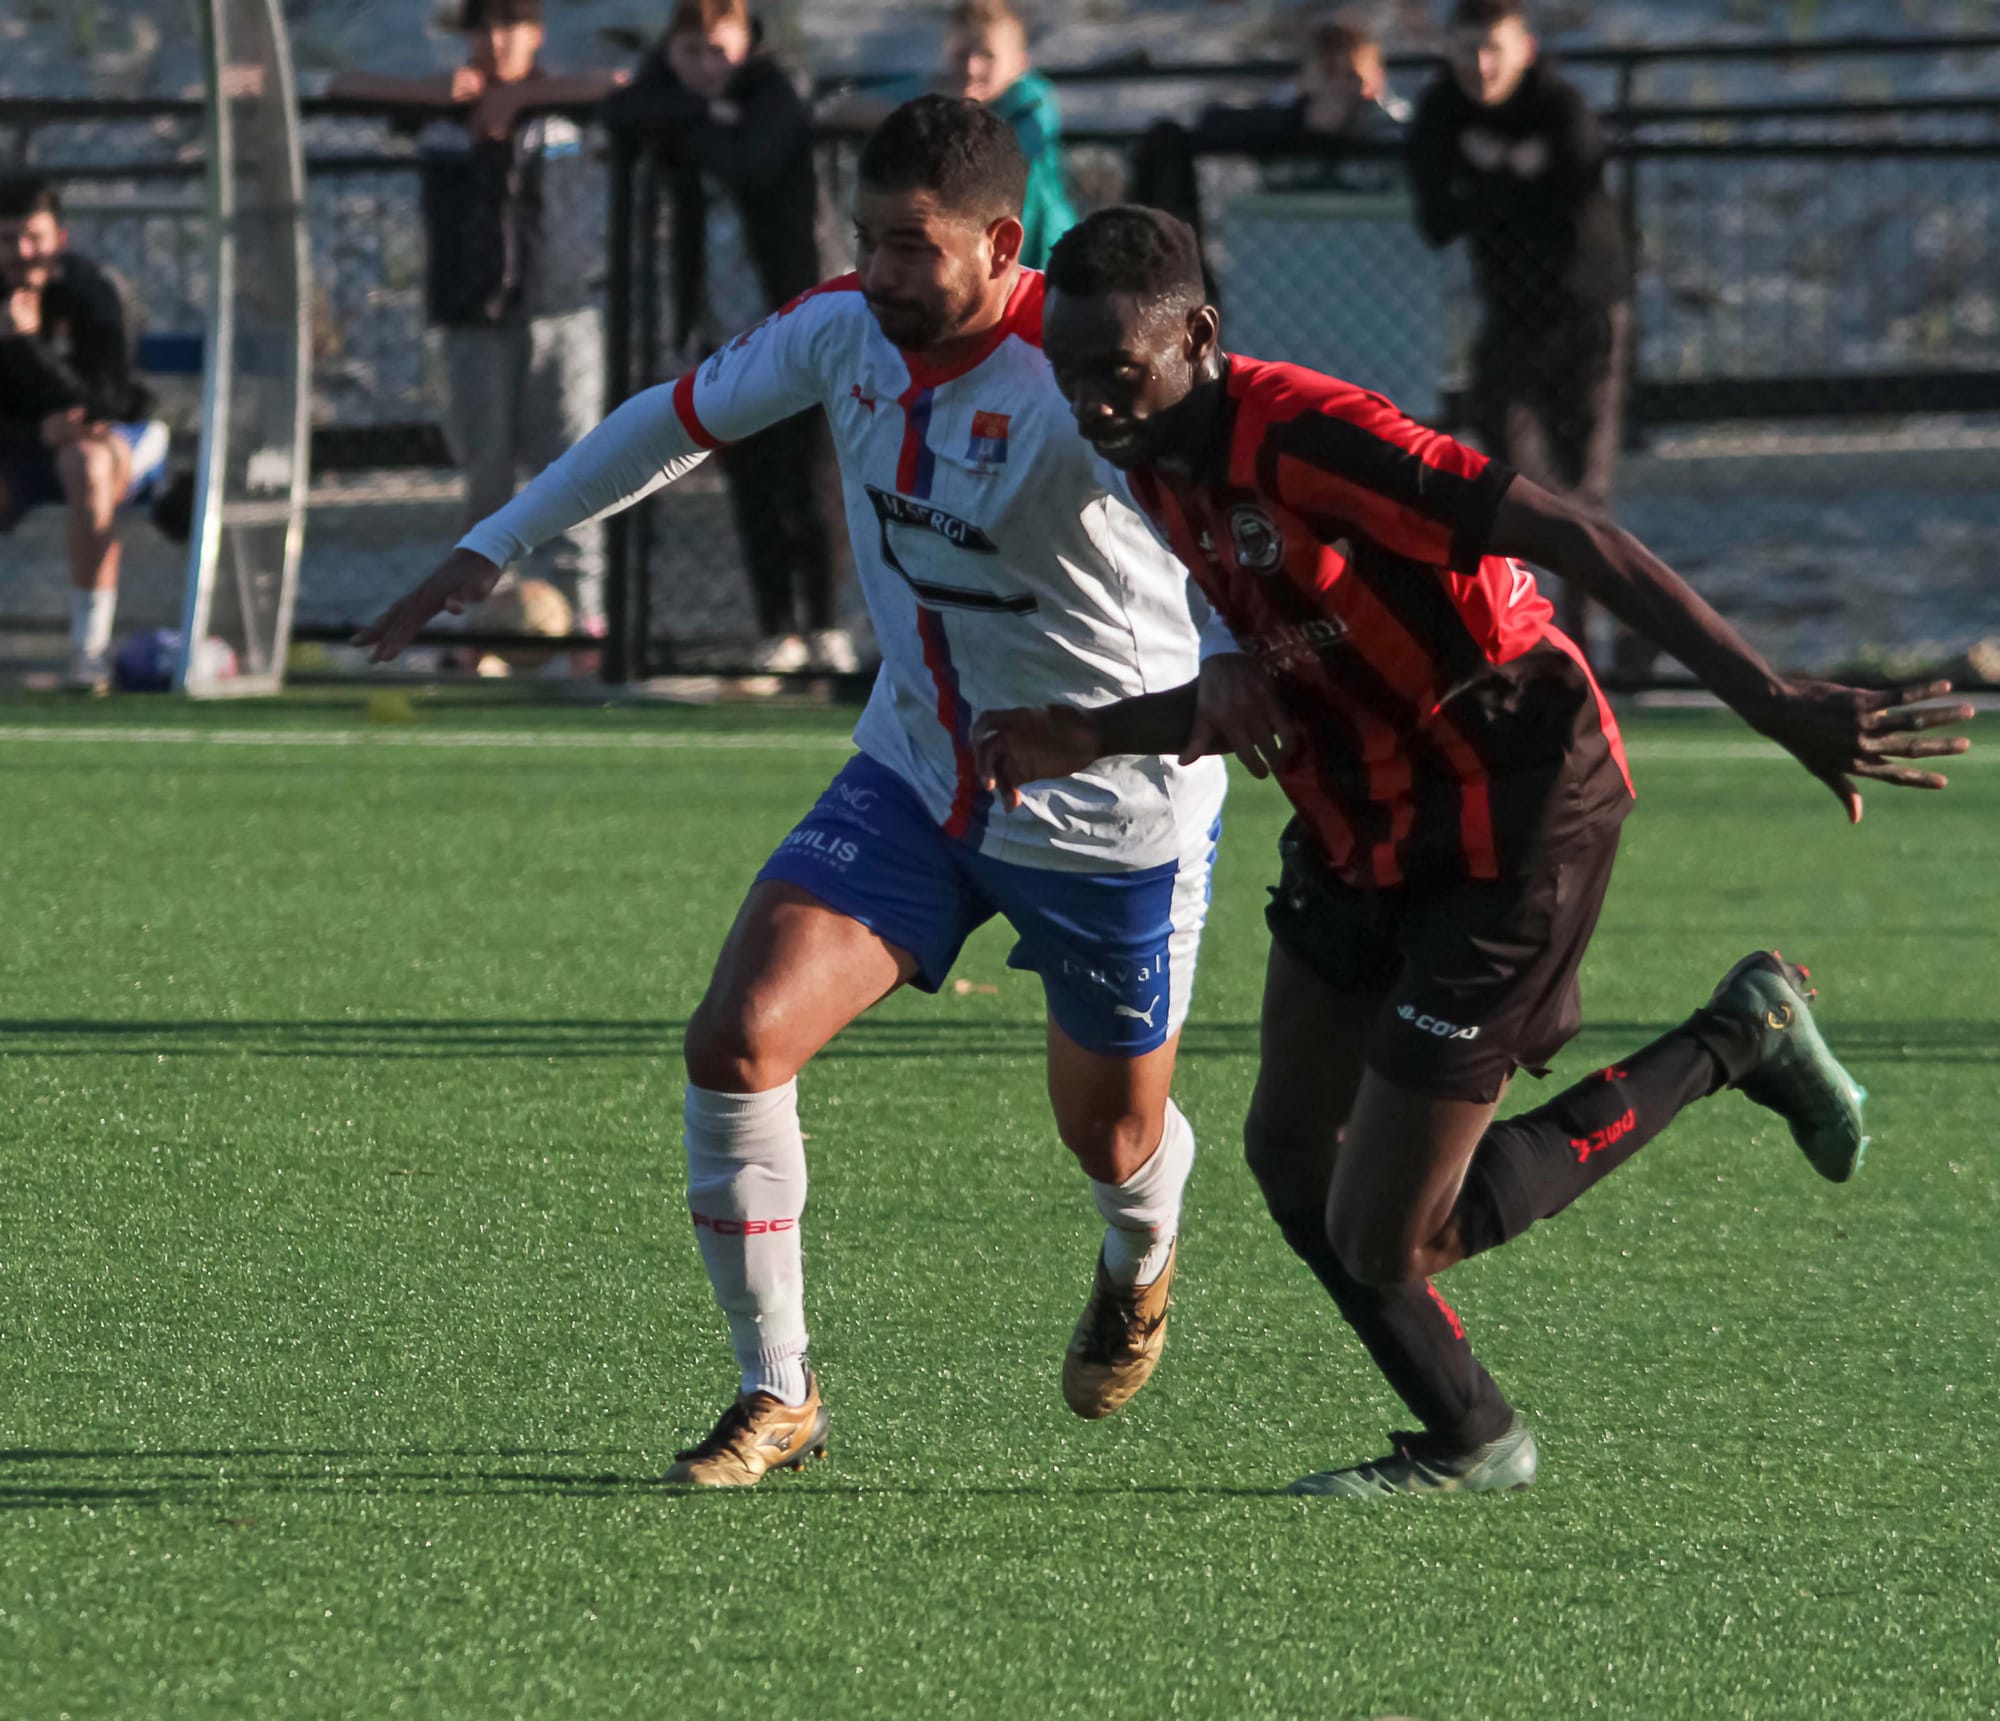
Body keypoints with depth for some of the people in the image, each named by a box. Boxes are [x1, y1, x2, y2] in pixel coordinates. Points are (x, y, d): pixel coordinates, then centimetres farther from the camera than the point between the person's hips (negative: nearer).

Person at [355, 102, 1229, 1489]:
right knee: (736, 1043, -13)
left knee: (1113, 1139, 13)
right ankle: (776, 1398, 3)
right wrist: (496, 546, 13)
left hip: (1113, 823, -5)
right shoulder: (842, 331, -9)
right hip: (915, 783, 5)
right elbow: (682, 417, 9)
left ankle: (1140, 1265, 54)